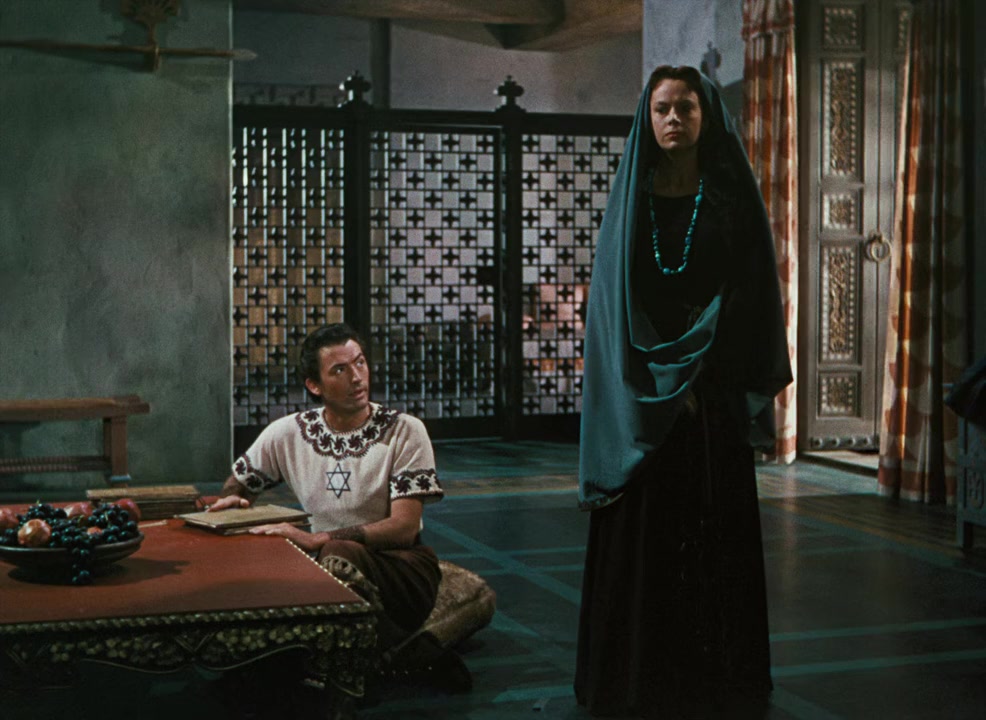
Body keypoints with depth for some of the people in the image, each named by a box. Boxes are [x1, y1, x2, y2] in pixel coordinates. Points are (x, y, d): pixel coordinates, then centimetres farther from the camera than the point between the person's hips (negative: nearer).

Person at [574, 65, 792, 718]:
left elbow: (751, 292, 0)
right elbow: (617, 297, 2)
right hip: (641, 393, 1)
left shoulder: (731, 195, 4)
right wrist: (663, 384, -8)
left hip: (713, 393, 0)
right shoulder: (631, 198, 6)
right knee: (641, 534, 1)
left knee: (715, 533, 2)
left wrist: (694, 374, -8)